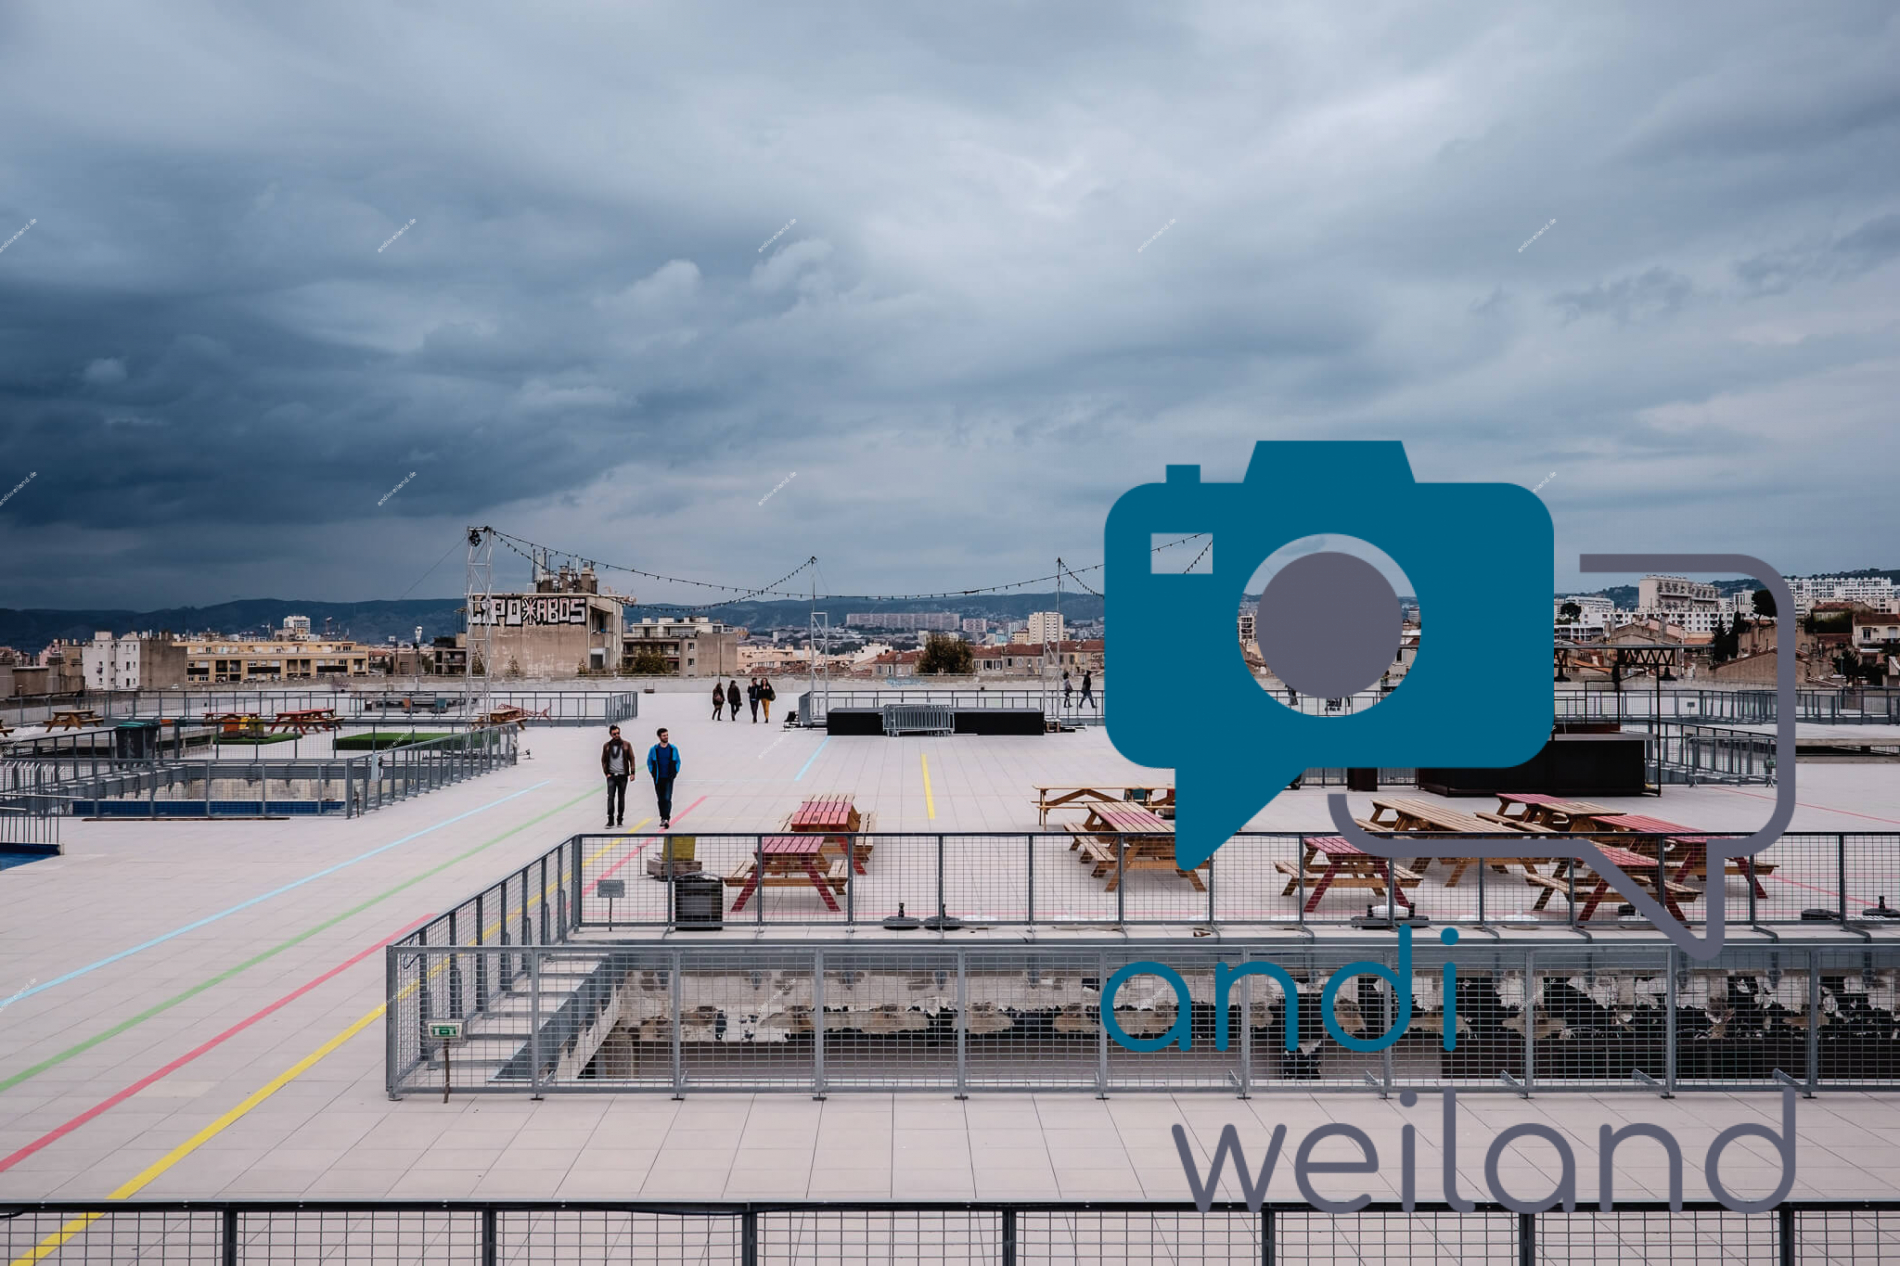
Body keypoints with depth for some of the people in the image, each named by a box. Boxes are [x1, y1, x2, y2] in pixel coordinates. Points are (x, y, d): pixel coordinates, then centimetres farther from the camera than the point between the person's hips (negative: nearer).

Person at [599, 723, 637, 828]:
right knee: (610, 797, -9)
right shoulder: (607, 746, 6)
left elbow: (631, 759, 5)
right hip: (611, 776, 0)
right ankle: (610, 820, -10)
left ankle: (620, 820, 17)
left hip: (623, 776, 0)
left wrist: (632, 773, -3)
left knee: (621, 797, 7)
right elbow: (603, 760, 11)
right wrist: (606, 773, 0)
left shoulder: (626, 745, 4)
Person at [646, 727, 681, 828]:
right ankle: (663, 818, 22)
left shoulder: (673, 749, 2)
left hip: (669, 778, -1)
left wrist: (675, 773, 3)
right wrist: (652, 773, 3)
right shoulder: (653, 749, 1)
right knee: (660, 799, 9)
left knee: (667, 799, -12)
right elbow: (649, 762, 11)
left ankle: (667, 819, -17)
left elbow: (678, 761, 12)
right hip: (658, 778, 1)